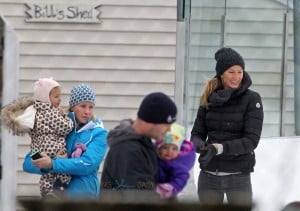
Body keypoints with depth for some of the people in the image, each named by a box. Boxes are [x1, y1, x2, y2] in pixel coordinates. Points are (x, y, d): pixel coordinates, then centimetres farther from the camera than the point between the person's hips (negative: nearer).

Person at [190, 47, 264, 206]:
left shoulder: (251, 99, -6)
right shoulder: (209, 98, 5)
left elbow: (252, 140, -13)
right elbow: (196, 134, 6)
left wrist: (219, 148, -25)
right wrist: (201, 146, -18)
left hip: (238, 176, -4)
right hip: (209, 176, 4)